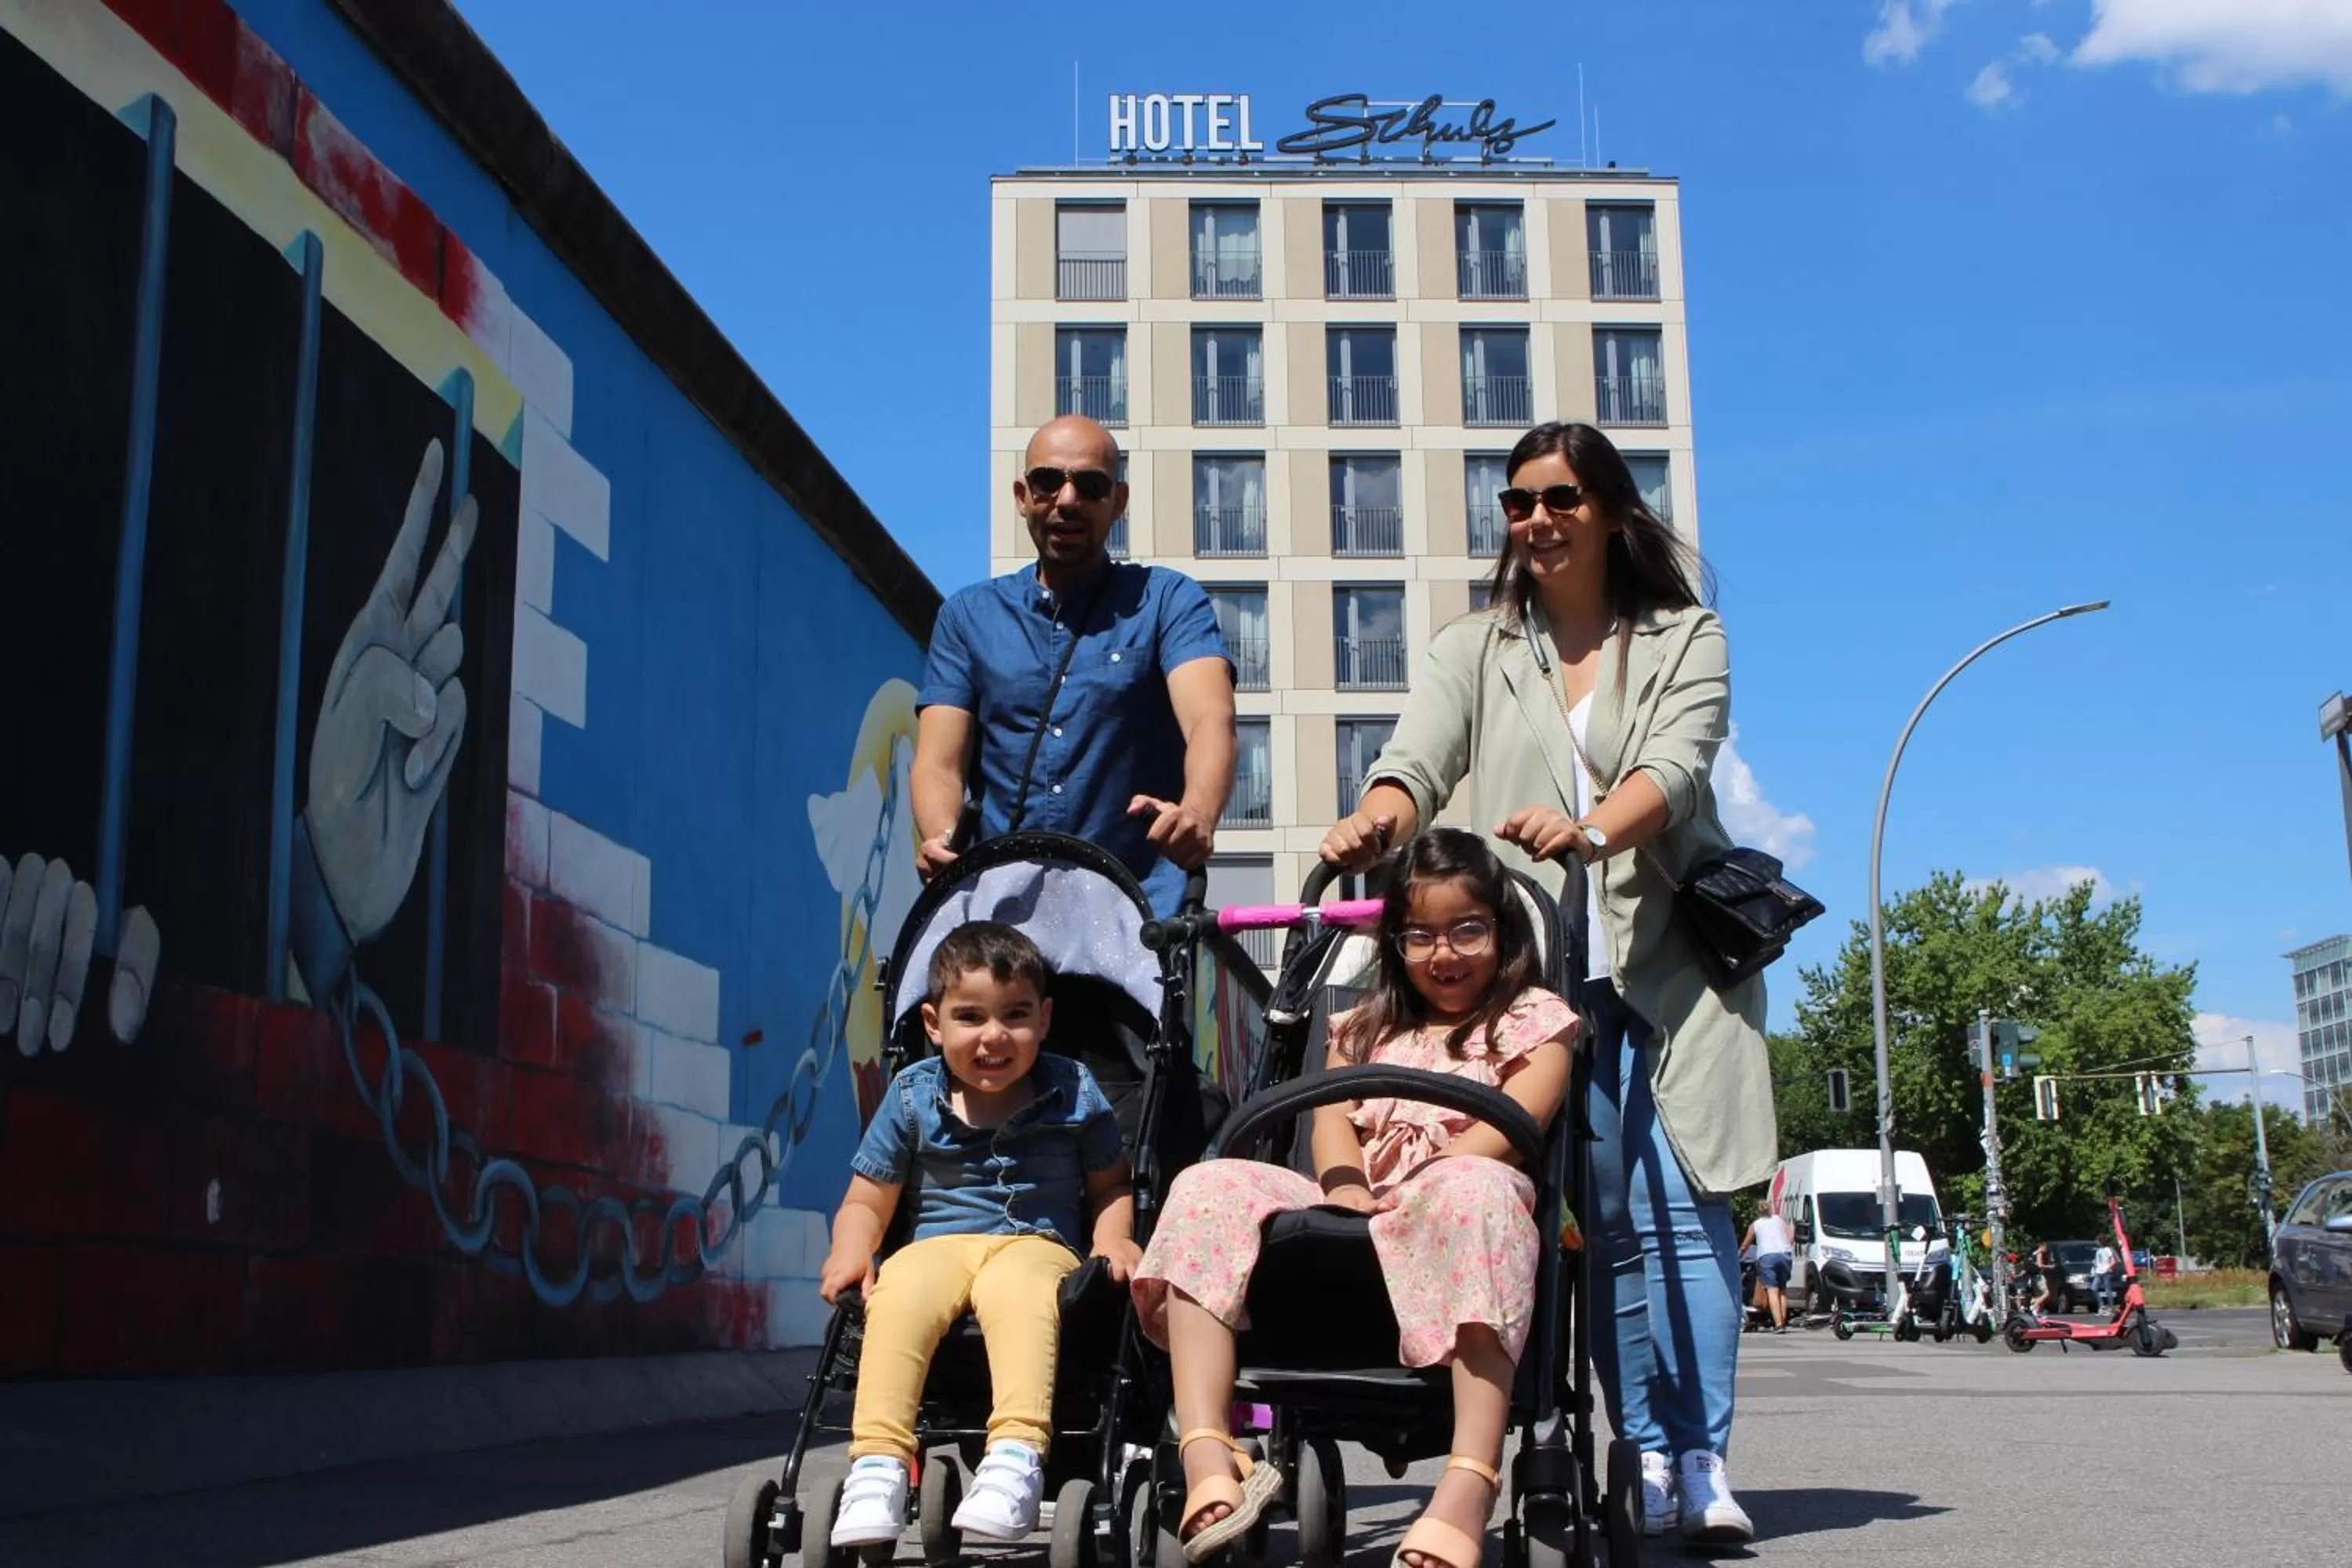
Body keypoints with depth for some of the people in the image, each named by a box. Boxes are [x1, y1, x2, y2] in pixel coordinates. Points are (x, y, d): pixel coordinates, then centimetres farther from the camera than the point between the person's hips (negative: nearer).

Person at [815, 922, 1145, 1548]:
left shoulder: (1073, 1092, 7)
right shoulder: (912, 1097, 8)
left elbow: (1111, 1184, 16)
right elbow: (867, 1201, 13)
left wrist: (1113, 1239, -5)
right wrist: (849, 1254, -8)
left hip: (1036, 1244, -1)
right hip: (937, 1245, 2)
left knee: (1013, 1291, -39)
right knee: (898, 1297, -35)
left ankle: (1017, 1455, -50)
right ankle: (878, 1462, -38)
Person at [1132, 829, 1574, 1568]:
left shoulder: (1534, 1019, 16)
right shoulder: (1365, 1027, 28)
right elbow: (1332, 1118, 13)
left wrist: (1433, 1166, -17)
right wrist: (1344, 1187, -10)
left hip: (1447, 1211, -4)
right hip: (1353, 1220, 4)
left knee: (1476, 1189, -41)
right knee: (1207, 1187, -20)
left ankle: (1469, 1486, -49)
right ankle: (1208, 1461, -34)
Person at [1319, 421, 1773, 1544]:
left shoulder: (1684, 637, 8)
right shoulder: (1476, 649, 13)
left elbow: (1673, 766, -10)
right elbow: (1416, 760, -4)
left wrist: (1592, 829, -32)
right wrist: (1378, 820, -29)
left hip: (1671, 960, -1)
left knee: (1682, 1209, -8)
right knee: (1601, 1218, 0)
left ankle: (1703, 1463, -5)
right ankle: (1646, 1457, 6)